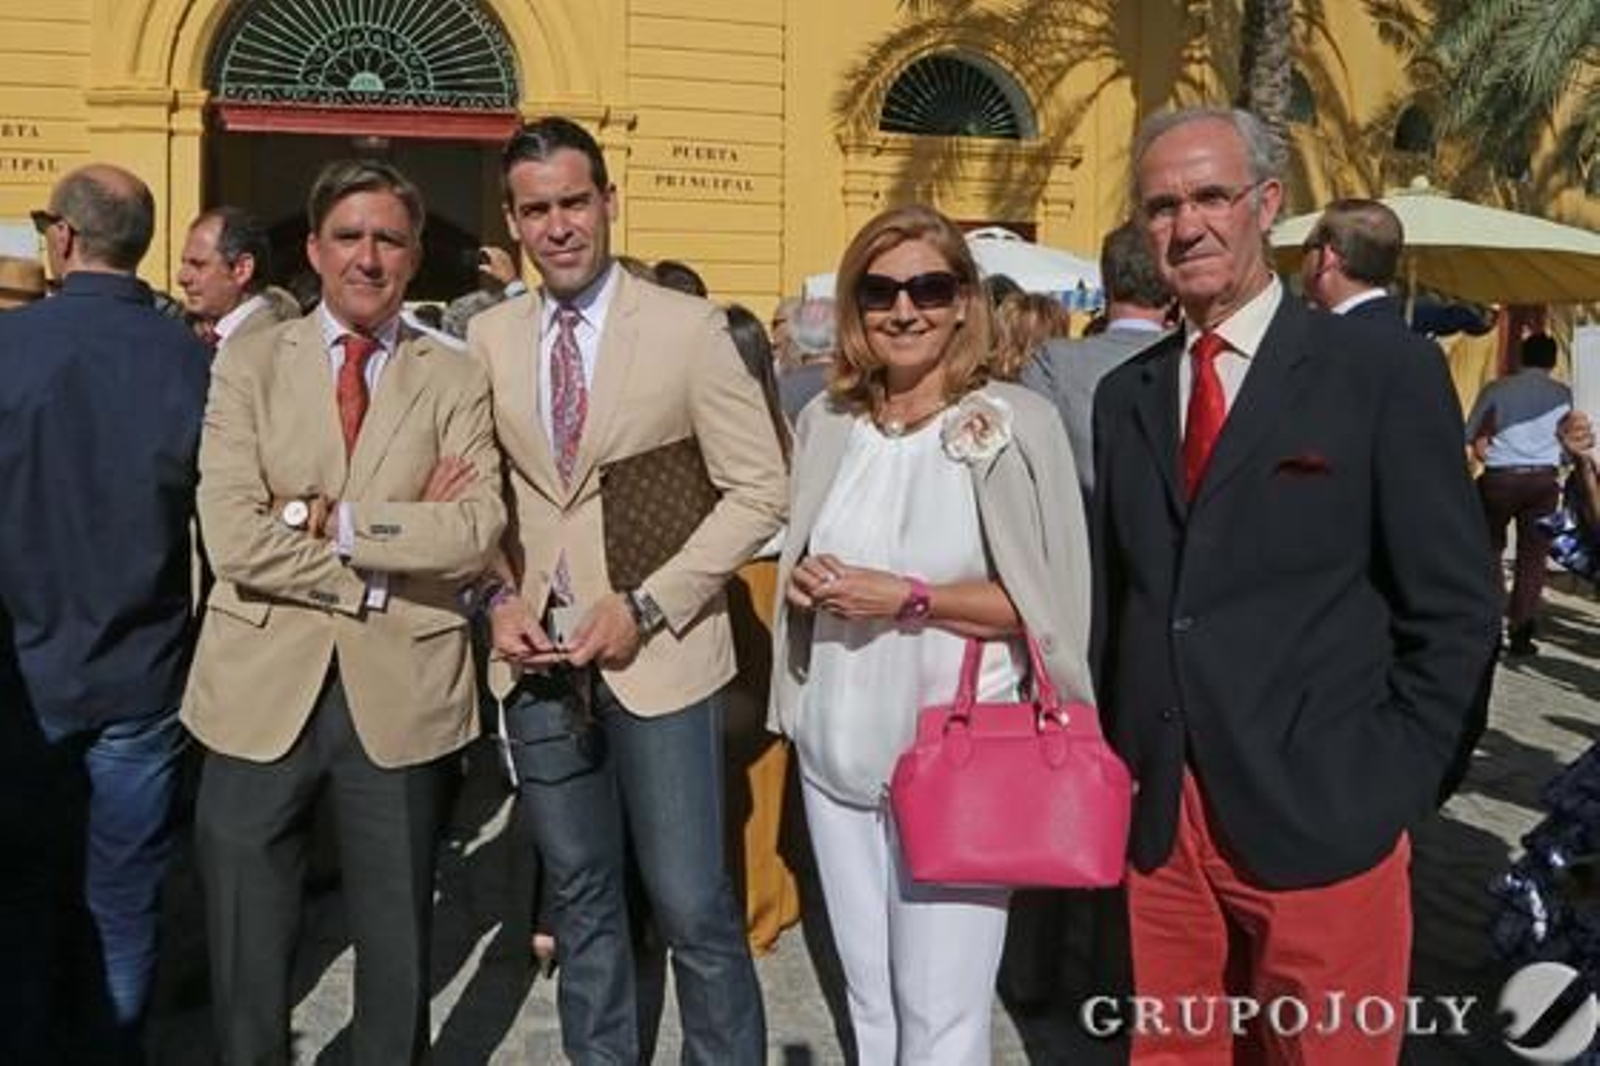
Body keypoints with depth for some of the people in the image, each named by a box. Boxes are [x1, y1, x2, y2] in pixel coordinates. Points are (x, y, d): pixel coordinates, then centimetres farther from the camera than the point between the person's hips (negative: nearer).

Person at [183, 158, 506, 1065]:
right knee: (248, 957, 15)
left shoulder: (457, 380, 1)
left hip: (402, 692, 0)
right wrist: (405, 538, -14)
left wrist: (329, 519, -16)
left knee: (399, 947, 17)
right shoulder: (249, 362, 1)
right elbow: (233, 540, -12)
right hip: (263, 688, 0)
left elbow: (477, 534, -13)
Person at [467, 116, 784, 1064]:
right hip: (538, 658, 4)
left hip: (657, 655, -4)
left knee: (693, 907, 0)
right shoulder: (490, 337, 5)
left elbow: (759, 490, -8)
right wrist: (498, 599, -4)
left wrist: (647, 607, -14)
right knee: (580, 897, 17)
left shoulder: (687, 326, -7)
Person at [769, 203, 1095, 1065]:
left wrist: (908, 597, -18)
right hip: (836, 749, 5)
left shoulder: (1015, 424, -9)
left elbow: (1048, 602, -9)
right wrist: (803, 579, -5)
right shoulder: (825, 421, 6)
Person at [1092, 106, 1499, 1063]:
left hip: (1320, 820, -4)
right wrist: (1117, 763, 5)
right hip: (1157, 819, 4)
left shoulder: (1385, 369, -4)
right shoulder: (1126, 394, 9)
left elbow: (1454, 610, -4)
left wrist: (1391, 788, -8)